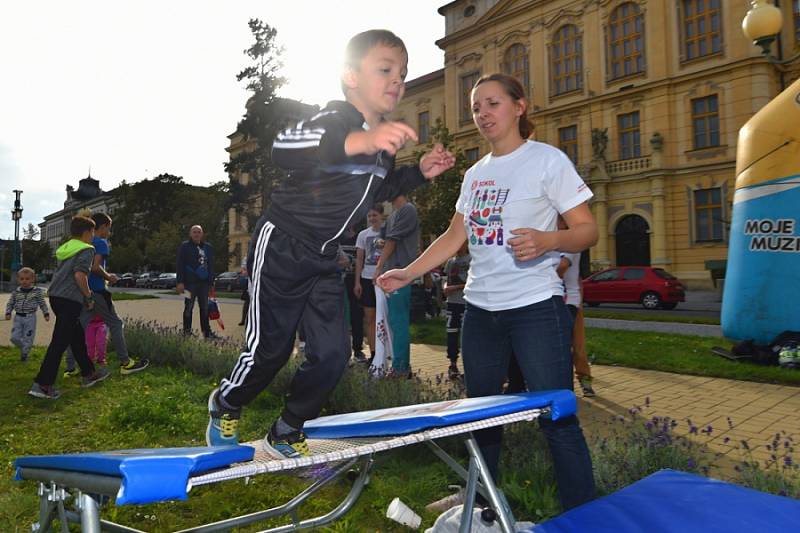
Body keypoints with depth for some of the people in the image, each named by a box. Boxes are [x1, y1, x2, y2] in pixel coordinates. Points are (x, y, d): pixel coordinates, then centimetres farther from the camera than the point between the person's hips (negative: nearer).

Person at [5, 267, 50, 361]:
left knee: (28, 338, 1)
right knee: (14, 337, -1)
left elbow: (42, 304, 2)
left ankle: (24, 354, 20)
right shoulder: (16, 292, 2)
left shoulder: (37, 291, -3)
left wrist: (46, 314, -3)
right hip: (18, 317, 2)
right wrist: (8, 313, -3)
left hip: (30, 318, -2)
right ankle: (23, 347, 29)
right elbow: (10, 304, 10)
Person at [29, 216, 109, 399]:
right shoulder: (87, 250, -7)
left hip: (55, 295, 9)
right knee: (60, 341, -7)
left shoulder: (65, 248, 18)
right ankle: (42, 384, -7)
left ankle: (89, 374, 28)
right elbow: (80, 275, -20)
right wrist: (89, 297, -9)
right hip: (70, 299, -9)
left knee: (77, 336, 18)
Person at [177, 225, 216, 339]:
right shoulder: (184, 246, 0)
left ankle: (207, 331, 14)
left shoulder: (208, 247, 12)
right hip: (190, 282, -4)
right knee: (189, 307, 1)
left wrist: (211, 281, 10)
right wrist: (180, 282, -13)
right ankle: (187, 331, 8)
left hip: (204, 282, 4)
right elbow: (180, 265, -5)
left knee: (205, 307, 8)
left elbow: (211, 265, 16)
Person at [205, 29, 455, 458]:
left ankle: (285, 435, 23)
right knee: (270, 348, 3)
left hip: (324, 258, 7)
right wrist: (358, 141, -57)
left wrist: (420, 172, 8)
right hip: (281, 247, -7)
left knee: (332, 353, 2)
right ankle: (225, 404, 36)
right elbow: (282, 149, -43)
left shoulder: (385, 141, 5)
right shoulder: (336, 119, -21)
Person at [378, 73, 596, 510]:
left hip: (535, 308, -6)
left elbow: (587, 229, -7)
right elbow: (454, 236, 18)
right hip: (479, 309, 7)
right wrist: (407, 273, 11)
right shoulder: (475, 173, 14)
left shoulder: (547, 159, -4)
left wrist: (547, 240, -27)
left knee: (556, 417, -5)